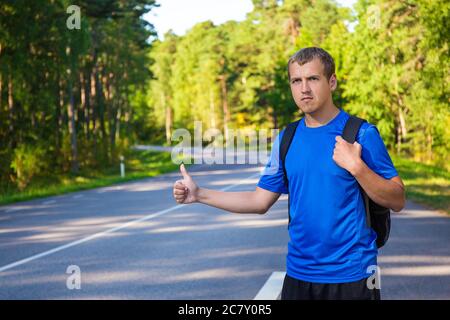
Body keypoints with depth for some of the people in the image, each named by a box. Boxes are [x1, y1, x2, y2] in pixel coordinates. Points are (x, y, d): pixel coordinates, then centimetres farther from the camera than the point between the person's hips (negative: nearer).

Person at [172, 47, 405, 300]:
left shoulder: (362, 134, -8)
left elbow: (397, 201, -9)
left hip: (352, 276, -4)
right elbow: (261, 201, 10)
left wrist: (356, 166, -23)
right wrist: (199, 194, 4)